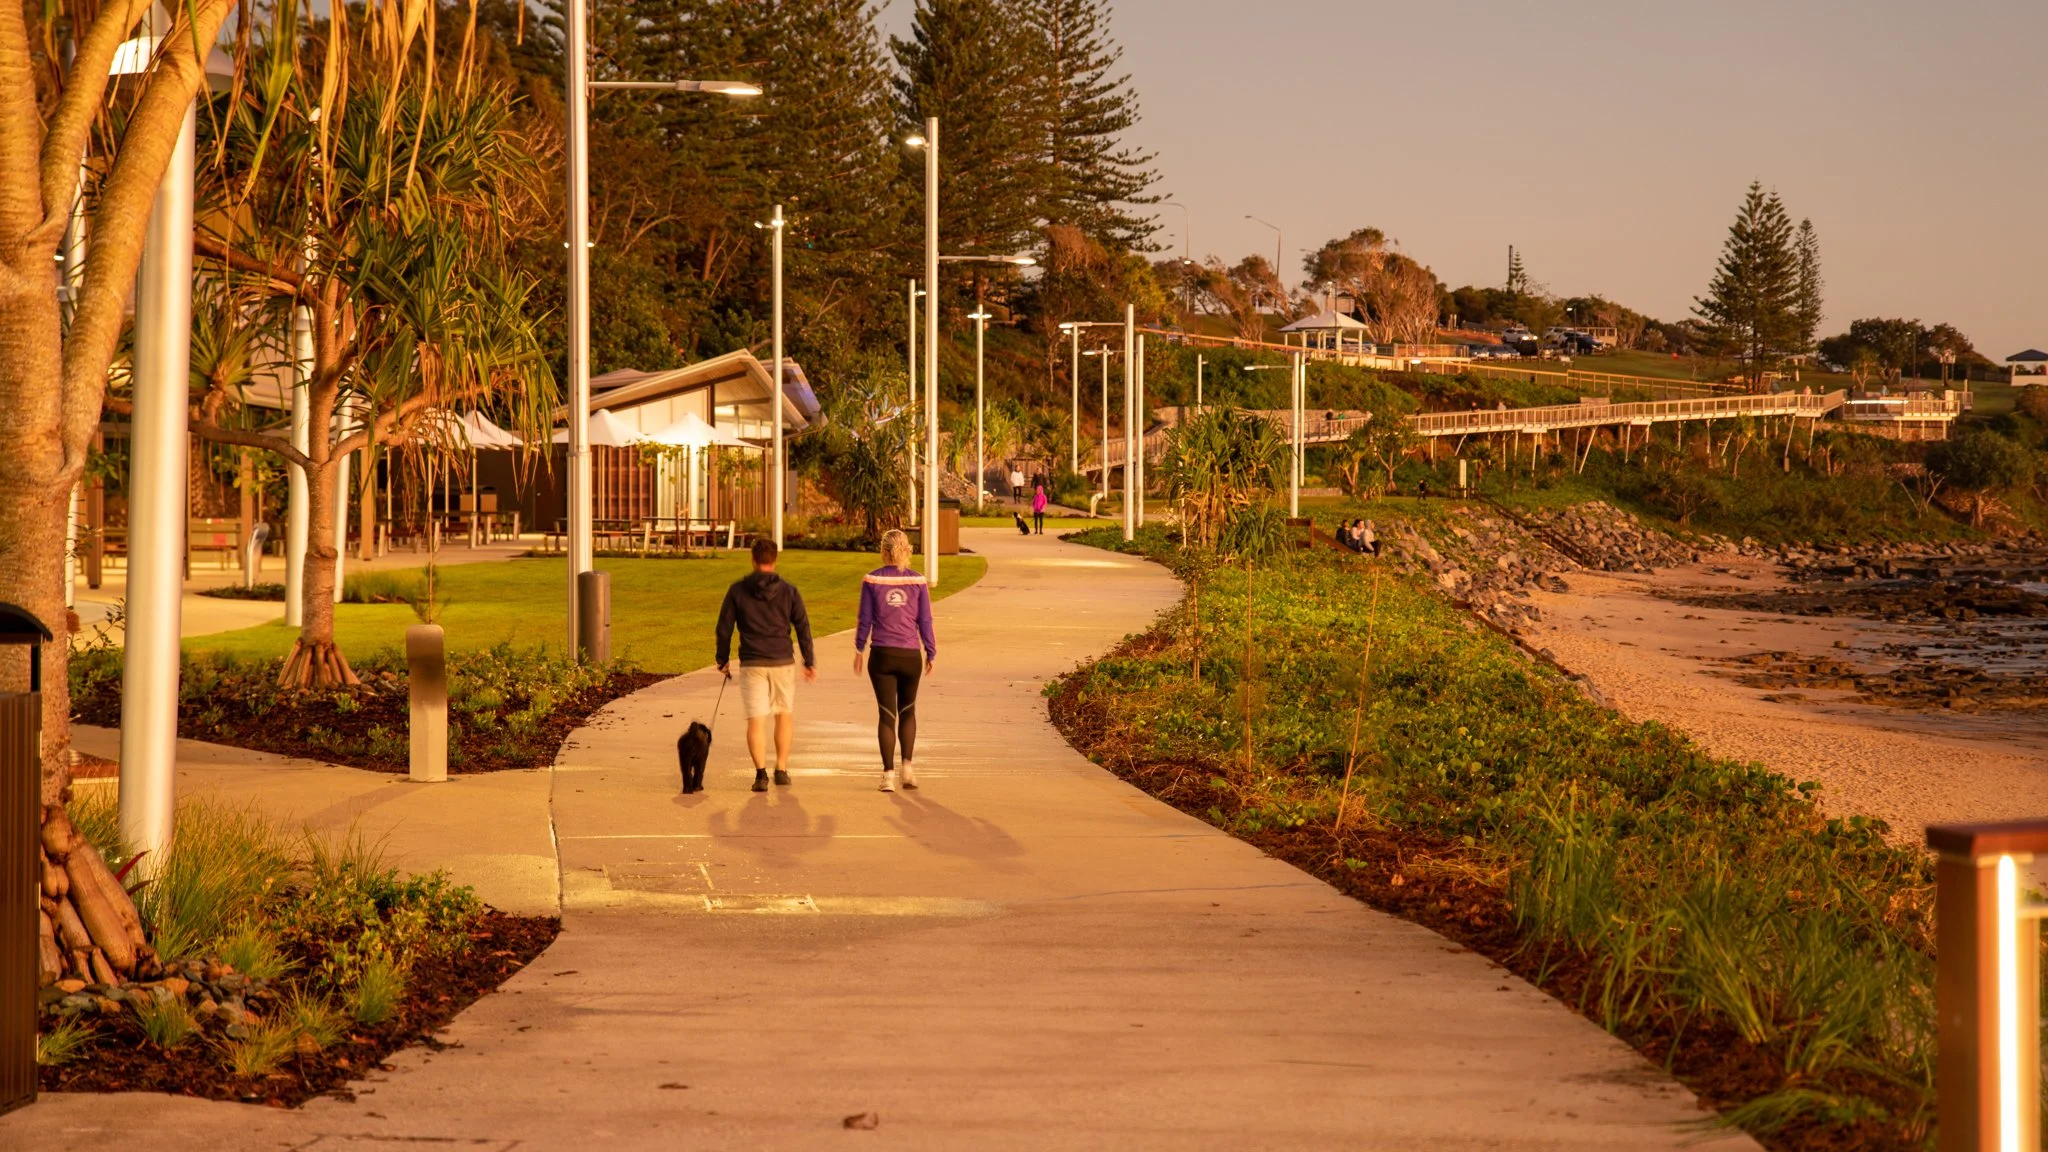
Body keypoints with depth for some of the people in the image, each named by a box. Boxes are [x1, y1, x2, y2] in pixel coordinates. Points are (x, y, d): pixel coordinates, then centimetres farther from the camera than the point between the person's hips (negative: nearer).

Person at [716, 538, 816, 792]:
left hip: (751, 664, -1)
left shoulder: (737, 590, 0)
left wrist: (722, 660, 13)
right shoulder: (789, 591, 1)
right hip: (783, 662, 1)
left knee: (755, 720, -1)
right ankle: (781, 769, 18)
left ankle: (761, 772, -15)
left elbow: (724, 628, 3)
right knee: (785, 716, 18)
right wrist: (810, 662, 9)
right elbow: (803, 627, 2)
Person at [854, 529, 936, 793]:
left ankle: (888, 774, 0)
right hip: (910, 655, 1)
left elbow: (865, 619, -1)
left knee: (886, 714, 4)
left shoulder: (872, 580, -5)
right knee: (907, 711, 18)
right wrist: (931, 653, 10)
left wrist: (859, 650, 12)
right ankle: (907, 766, 6)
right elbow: (925, 621, 0)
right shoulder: (917, 581, -3)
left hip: (881, 654, -1)